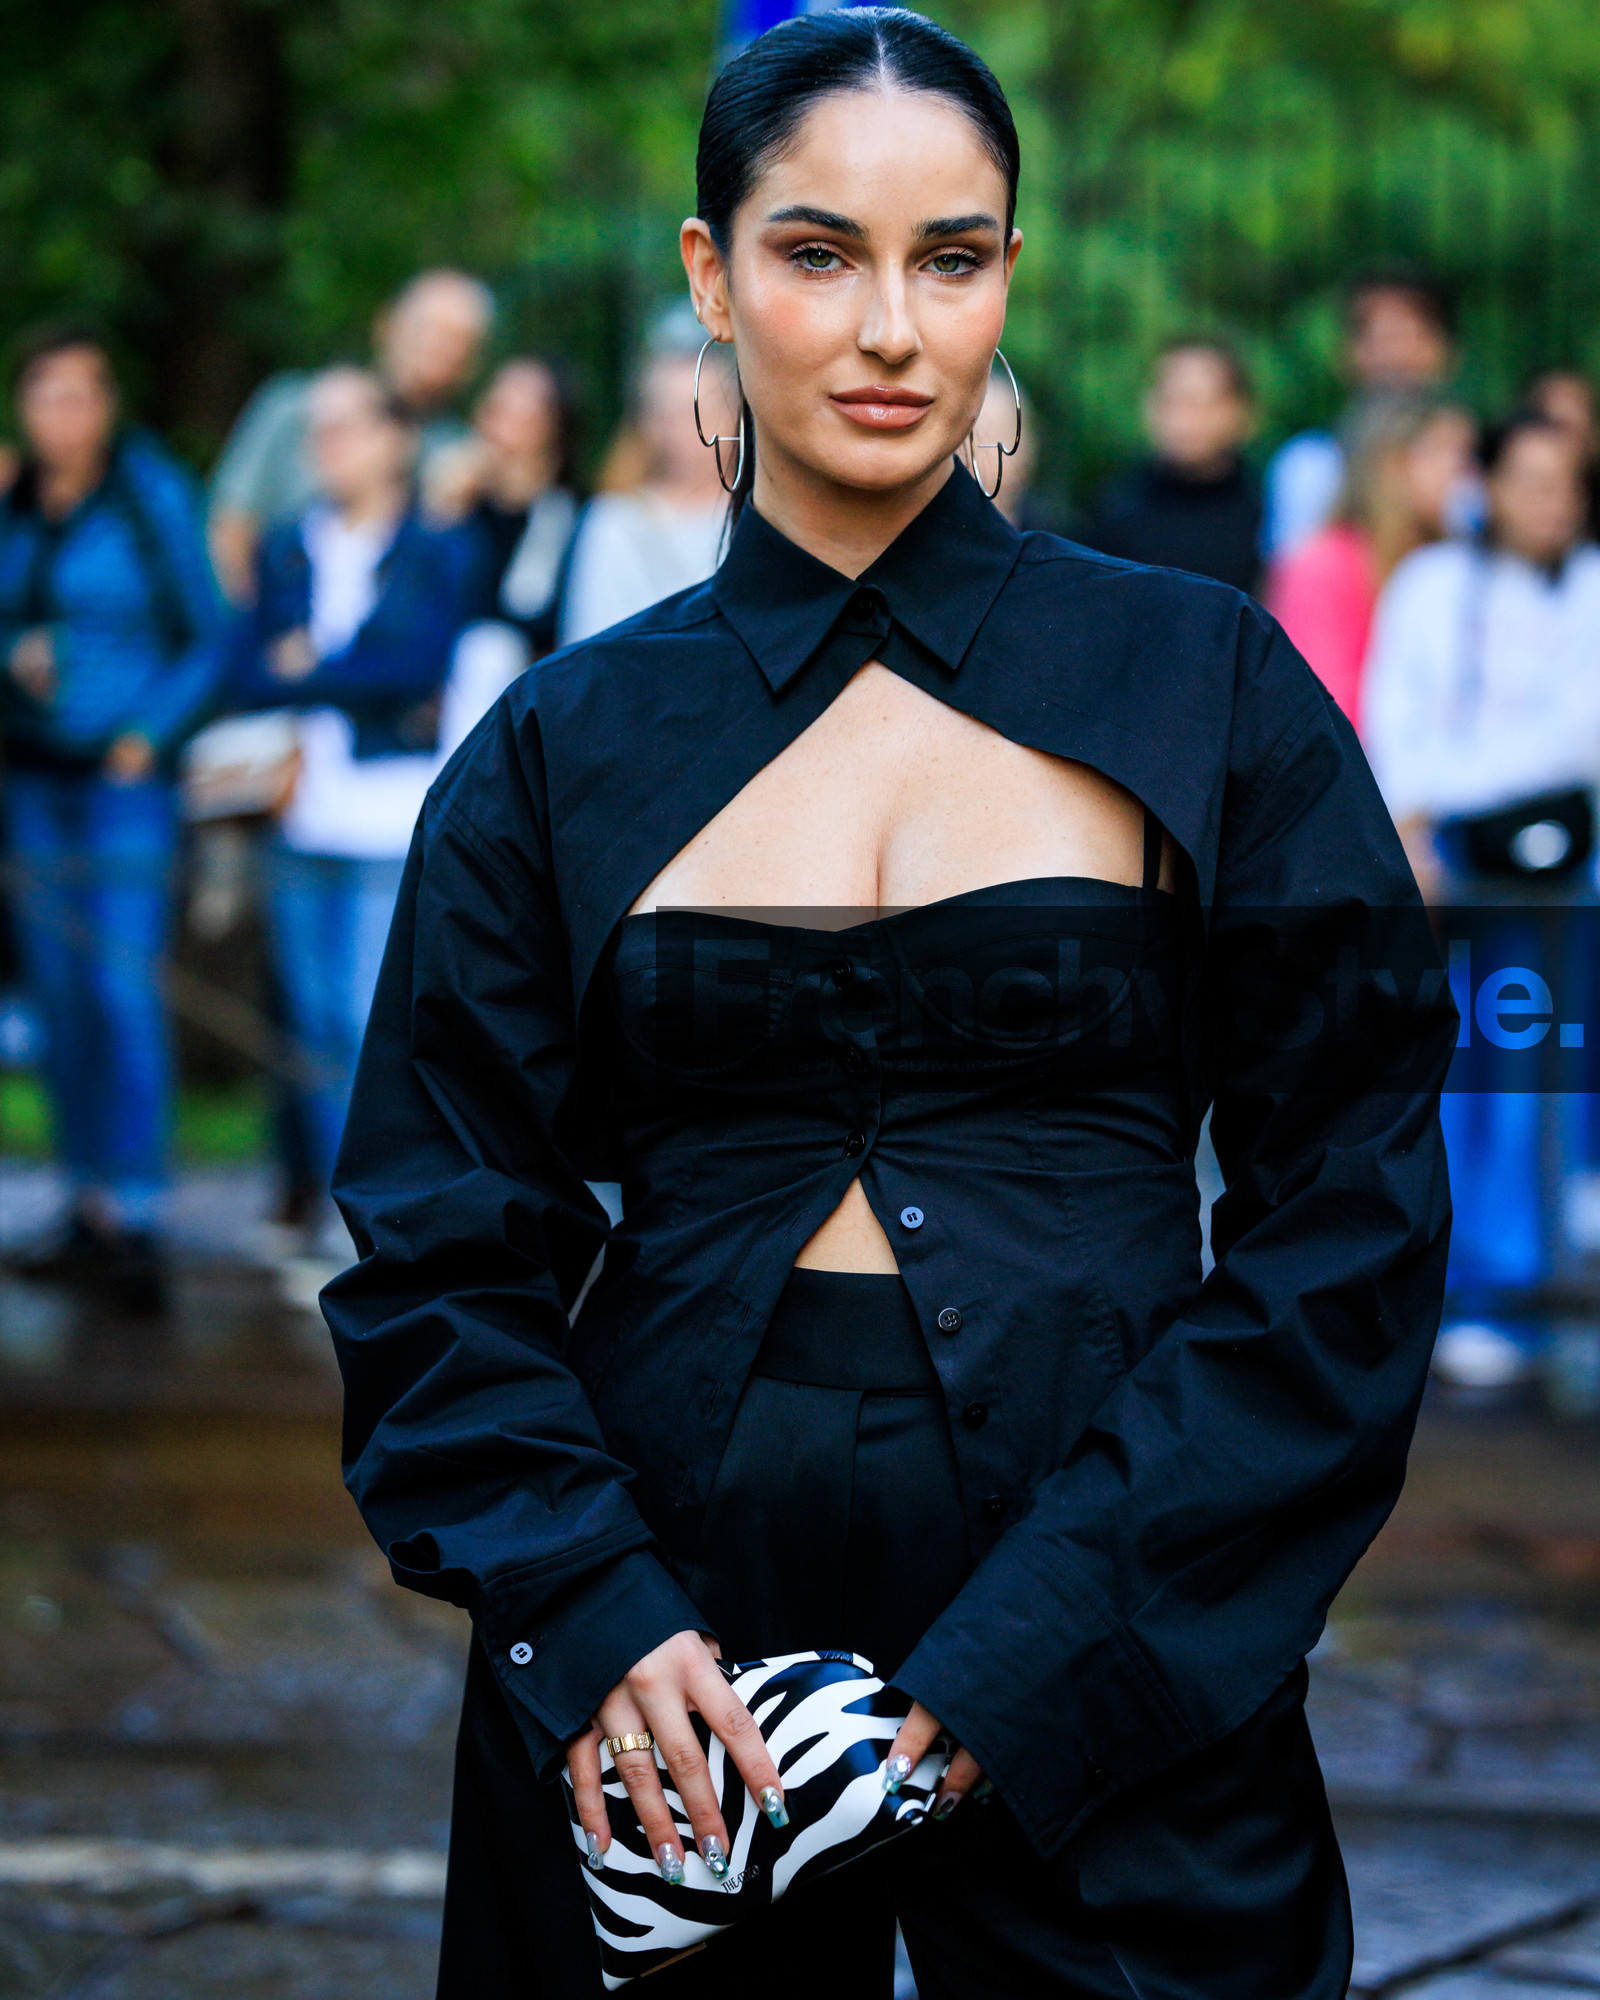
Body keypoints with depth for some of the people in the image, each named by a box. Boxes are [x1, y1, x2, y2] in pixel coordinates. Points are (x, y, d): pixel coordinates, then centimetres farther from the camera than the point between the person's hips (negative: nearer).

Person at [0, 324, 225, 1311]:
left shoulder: (154, 496, -4)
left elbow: (207, 639, -2)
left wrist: (150, 731, -14)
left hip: (126, 776, -5)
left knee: (125, 987, -13)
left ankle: (140, 1222, -15)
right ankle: (93, 1205, 14)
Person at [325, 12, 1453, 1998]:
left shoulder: (1204, 684, 1)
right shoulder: (567, 747, 5)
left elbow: (1352, 1216, -4)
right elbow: (437, 1255, 4)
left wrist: (1040, 1648, -13)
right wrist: (582, 1614, -13)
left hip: (1112, 1671, -1)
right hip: (660, 1661, 2)